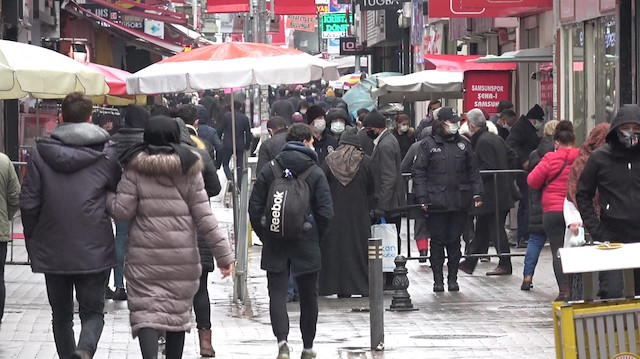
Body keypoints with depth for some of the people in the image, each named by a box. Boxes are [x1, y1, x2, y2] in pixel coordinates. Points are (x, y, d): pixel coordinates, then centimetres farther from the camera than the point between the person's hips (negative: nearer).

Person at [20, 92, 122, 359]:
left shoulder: (40, 152, -2)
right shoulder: (107, 153, -3)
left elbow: (28, 203, -2)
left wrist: (32, 241, 9)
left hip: (52, 251, 1)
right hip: (94, 251, -1)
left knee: (61, 314, 16)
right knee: (93, 312, 4)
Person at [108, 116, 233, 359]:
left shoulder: (135, 168, -4)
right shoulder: (189, 169, 0)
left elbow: (122, 211, -6)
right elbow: (204, 217, -3)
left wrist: (108, 198, 17)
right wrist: (224, 254, 0)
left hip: (144, 257, -2)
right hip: (182, 257, 2)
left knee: (145, 313, -4)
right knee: (178, 313, 14)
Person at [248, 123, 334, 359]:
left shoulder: (268, 172, -1)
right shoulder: (316, 174, -5)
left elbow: (254, 208, -2)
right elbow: (326, 213, -8)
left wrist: (265, 236, 10)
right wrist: (315, 238, 8)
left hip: (275, 245, 1)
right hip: (306, 246, -1)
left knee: (277, 293, 1)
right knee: (308, 296, 13)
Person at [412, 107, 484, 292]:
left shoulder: (462, 144, 10)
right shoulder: (429, 144, 0)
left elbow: (473, 171, 14)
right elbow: (419, 172, -2)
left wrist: (477, 193, 5)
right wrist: (422, 198, -9)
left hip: (459, 202, 3)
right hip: (437, 203, -3)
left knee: (454, 241, 7)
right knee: (438, 241, 3)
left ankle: (453, 278, 15)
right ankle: (438, 279, 11)